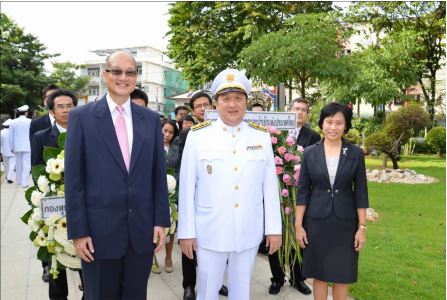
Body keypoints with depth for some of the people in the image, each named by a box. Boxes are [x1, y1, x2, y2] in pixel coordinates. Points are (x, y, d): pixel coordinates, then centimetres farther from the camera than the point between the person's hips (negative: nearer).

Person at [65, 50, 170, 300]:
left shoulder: (151, 118, 5)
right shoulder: (82, 116, -3)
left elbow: (159, 174, 6)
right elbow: (73, 178, -4)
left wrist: (161, 221, 2)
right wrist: (78, 231, -7)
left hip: (143, 228, 3)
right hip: (100, 229, -2)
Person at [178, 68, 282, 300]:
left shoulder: (262, 136, 0)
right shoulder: (197, 136, -7)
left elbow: (270, 186, 1)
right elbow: (186, 187, -5)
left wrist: (274, 228, 1)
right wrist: (186, 231, -4)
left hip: (249, 233, 2)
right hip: (209, 232, -2)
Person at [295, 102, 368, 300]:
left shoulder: (356, 154, -2)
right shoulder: (310, 153, -2)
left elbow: (361, 193, 0)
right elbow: (302, 191, 0)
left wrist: (362, 227, -3)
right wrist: (298, 225, -3)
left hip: (345, 223, 0)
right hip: (316, 222, 0)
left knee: (342, 276, 10)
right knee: (319, 274, 10)